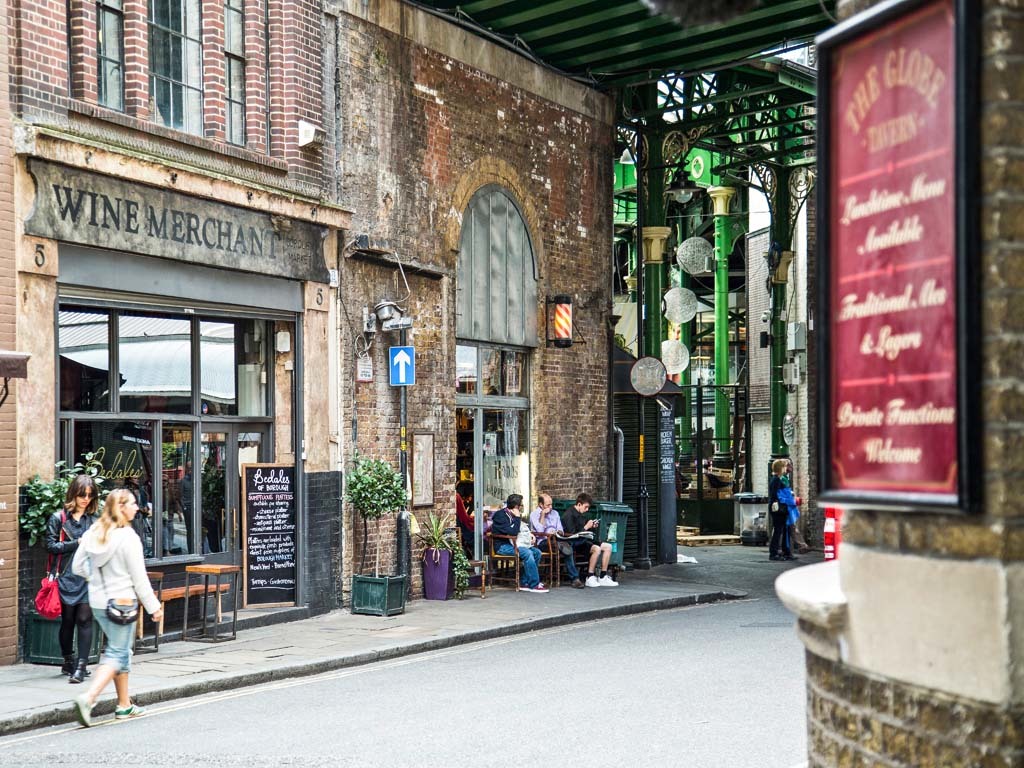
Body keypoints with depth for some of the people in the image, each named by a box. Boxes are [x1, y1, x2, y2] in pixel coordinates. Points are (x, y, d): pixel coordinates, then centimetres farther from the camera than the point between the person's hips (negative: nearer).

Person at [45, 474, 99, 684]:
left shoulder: (95, 520, 8)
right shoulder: (58, 518, 3)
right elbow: (51, 545, -4)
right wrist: (77, 543, -11)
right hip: (67, 577, 0)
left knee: (84, 619, -7)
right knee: (68, 620, 8)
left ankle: (81, 666, -5)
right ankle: (68, 662, 25)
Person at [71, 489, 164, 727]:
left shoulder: (92, 533, 2)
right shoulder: (128, 537, -17)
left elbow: (78, 567, 8)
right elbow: (139, 577, -13)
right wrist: (153, 606, -5)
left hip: (97, 600, 7)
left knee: (119, 650, 18)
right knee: (117, 653, 0)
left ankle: (124, 705, 24)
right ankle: (87, 698, -16)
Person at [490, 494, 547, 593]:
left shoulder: (512, 515, 13)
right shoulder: (500, 515, -16)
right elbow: (513, 532, -26)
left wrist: (529, 534, 8)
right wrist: (517, 518, -18)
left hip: (512, 543, 9)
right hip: (502, 546, -9)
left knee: (537, 552, -6)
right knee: (527, 553, -29)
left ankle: (525, 582, -4)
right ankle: (534, 585, -22)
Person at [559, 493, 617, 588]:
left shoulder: (581, 515, 15)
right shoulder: (568, 515, -13)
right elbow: (572, 534, -19)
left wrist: (592, 527, 5)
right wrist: (586, 527, -15)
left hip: (583, 539, 10)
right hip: (574, 543, -10)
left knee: (608, 547, 2)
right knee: (596, 549, -31)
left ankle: (603, 577, -1)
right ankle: (590, 578, -22)